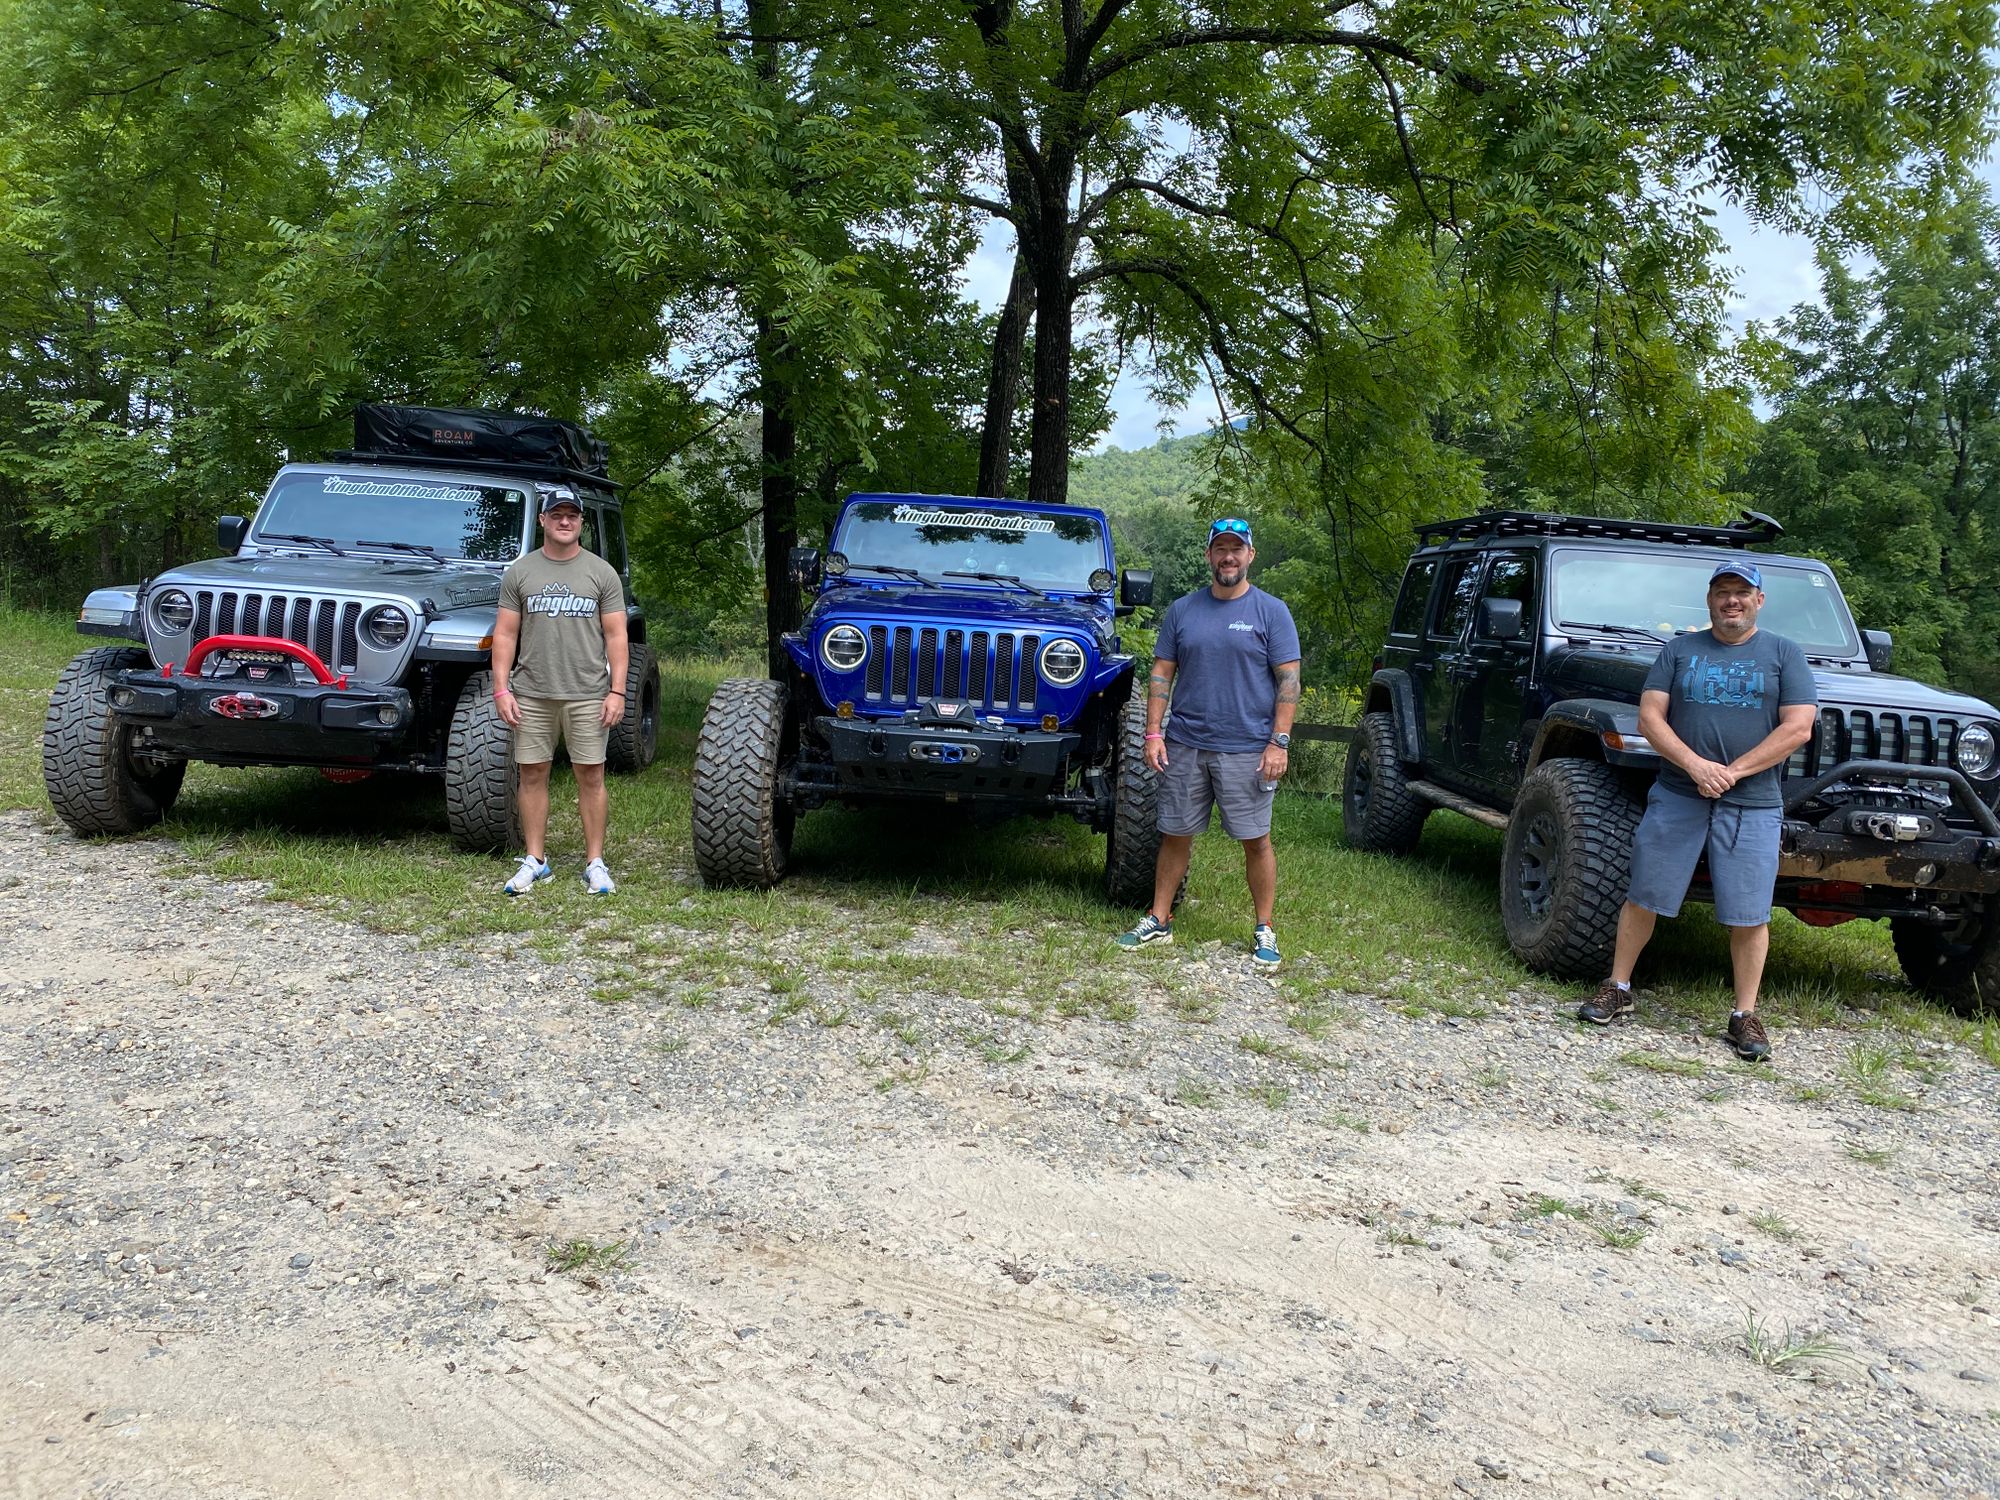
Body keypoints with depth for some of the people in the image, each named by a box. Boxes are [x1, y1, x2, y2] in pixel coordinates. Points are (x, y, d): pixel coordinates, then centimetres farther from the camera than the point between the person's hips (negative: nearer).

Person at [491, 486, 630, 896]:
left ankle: (595, 862, 8)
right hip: (531, 693, 2)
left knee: (590, 777, 2)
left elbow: (615, 636, 1)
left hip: (587, 694, -1)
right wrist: (501, 688, -3)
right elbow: (505, 634, 6)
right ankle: (534, 861, 14)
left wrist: (617, 692, -7)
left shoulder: (601, 573, 3)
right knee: (532, 775, 5)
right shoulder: (520, 572, 7)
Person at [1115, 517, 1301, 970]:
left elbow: (1288, 680, -3)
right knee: (1175, 835, 9)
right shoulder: (1182, 609, 8)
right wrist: (1153, 732, 0)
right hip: (1184, 745, 3)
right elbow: (1162, 673, 9)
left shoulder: (1271, 612, 0)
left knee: (1255, 841, 3)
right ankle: (1158, 920, 20)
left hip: (1247, 749, -3)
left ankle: (1264, 929, 13)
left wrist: (1279, 742, -11)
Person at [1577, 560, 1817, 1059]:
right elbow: (1650, 718, 1)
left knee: (1749, 915, -1)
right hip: (1676, 795, 1)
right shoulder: (1680, 650, 9)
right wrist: (1695, 765, -15)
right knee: (1643, 896, 4)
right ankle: (1618, 987, 19)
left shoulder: (1784, 654, 6)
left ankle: (1745, 1015, 10)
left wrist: (1732, 771, -12)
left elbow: (1798, 727, -3)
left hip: (1752, 804, -1)